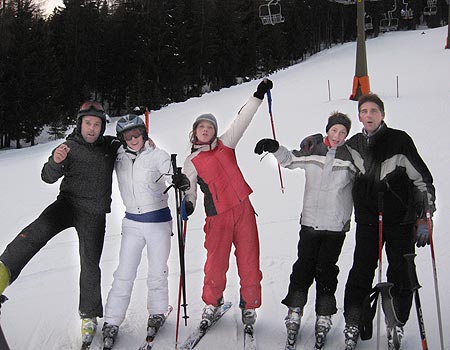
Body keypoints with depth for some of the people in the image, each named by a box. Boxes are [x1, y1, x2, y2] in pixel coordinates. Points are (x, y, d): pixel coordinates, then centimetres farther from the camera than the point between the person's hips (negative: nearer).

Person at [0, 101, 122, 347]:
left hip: (94, 213, 2)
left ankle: (89, 315, 20)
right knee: (39, 229, -31)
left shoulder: (111, 147, 5)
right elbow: (48, 177, -9)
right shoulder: (69, 147, -2)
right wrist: (55, 162, -30)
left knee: (90, 265, 3)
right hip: (68, 203, -1)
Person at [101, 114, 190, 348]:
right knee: (124, 275, 0)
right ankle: (112, 323, 9)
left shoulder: (158, 155, -9)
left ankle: (157, 314, 29)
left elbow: (172, 176, -19)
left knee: (157, 274, 8)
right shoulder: (118, 157, 1)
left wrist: (181, 181, -42)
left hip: (159, 221, -2)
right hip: (132, 222, 2)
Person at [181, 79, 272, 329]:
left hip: (243, 208, 2)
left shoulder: (225, 145, 10)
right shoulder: (192, 162, 7)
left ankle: (249, 305, 19)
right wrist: (188, 204, -15)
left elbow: (242, 121, 5)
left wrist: (258, 96, -2)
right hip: (218, 216, -1)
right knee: (216, 262, 2)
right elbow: (189, 189, 6)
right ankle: (212, 302, 26)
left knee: (249, 259, 3)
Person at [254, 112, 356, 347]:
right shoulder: (312, 151, 2)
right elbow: (290, 159, 13)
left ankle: (324, 318, 16)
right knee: (303, 267, 4)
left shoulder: (351, 157, -1)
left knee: (326, 271, 4)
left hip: (336, 226, -1)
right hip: (310, 222, 1)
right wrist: (275, 148, -5)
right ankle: (295, 312, 16)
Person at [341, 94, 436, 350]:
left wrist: (424, 219, -9)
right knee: (360, 275, 0)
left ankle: (397, 327, 23)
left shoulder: (400, 141, -9)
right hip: (367, 222, 2)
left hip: (401, 222, -2)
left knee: (401, 276, 6)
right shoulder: (352, 146, 3)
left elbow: (423, 180, -6)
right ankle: (352, 327, 12)